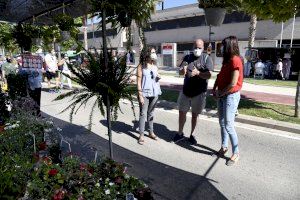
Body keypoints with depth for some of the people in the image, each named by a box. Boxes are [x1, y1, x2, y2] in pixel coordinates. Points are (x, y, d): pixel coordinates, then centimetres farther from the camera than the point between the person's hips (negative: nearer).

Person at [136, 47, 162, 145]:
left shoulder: (155, 66, 10)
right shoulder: (141, 66, -6)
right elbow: (138, 81, -9)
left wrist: (158, 77, -5)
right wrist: (140, 95, -15)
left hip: (154, 93, 5)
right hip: (145, 93, -5)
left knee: (151, 113, 14)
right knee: (143, 114, 0)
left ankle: (151, 132, 26)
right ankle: (141, 135, 9)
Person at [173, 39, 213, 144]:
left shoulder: (207, 58, -4)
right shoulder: (187, 57, 5)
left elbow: (208, 75, -13)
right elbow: (180, 72, 1)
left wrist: (198, 73, -30)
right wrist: (183, 70, -23)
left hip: (199, 92, -3)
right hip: (186, 90, 3)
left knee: (194, 114, 10)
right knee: (182, 112, 10)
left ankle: (191, 135, 27)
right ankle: (180, 133, 27)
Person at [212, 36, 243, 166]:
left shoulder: (235, 60, -17)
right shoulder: (226, 60, 12)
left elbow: (233, 83, -21)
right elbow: (220, 76, 16)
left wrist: (220, 93, -11)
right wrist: (215, 89, 3)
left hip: (231, 96, -9)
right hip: (222, 95, 9)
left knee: (228, 125, -5)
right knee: (222, 123, 14)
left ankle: (236, 153, 10)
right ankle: (224, 147, 28)